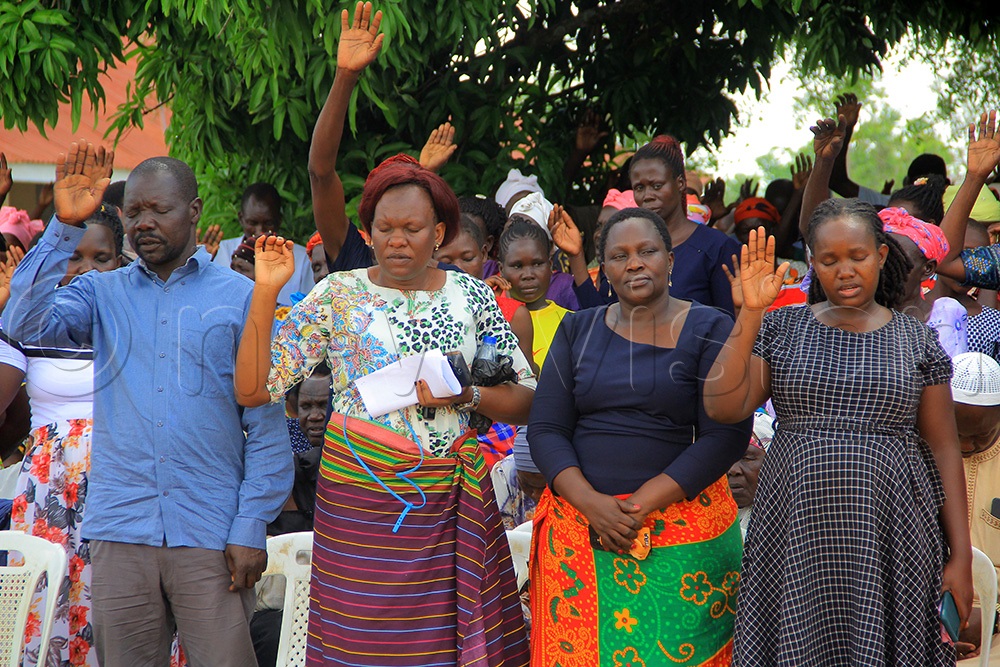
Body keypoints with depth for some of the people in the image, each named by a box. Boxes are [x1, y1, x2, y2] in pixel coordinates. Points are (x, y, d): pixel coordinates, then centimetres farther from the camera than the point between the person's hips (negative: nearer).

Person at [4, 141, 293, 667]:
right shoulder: (102, 294, 11)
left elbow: (267, 424, 2)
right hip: (118, 530, 2)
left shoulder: (240, 298, 3)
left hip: (210, 536, -2)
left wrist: (251, 528, -6)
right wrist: (65, 227, -11)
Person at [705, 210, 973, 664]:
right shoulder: (781, 329, 6)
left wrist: (961, 556, 1)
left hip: (888, 538, 0)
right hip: (797, 535, 0)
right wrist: (751, 312, -13)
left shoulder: (917, 342, 6)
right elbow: (722, 408, -7)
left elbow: (943, 451, 5)